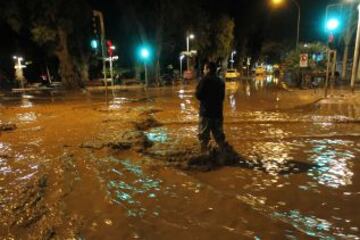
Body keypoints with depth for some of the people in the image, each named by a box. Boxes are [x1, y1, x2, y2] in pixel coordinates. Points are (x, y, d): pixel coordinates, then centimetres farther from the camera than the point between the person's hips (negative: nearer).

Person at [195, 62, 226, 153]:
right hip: (218, 112, 6)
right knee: (219, 135, 16)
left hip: (206, 112, -6)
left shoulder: (205, 80, -11)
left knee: (204, 135, 2)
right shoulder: (221, 81, 9)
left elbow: (198, 95, -12)